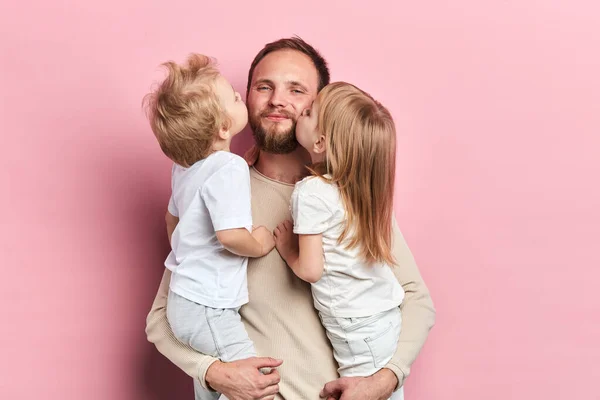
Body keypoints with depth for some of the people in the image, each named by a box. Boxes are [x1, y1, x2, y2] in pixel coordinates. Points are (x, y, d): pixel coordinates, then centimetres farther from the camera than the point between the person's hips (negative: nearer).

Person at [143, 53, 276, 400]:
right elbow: (230, 235, -33)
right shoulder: (229, 168, -22)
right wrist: (260, 244, -13)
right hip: (208, 308, -10)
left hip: (183, 299, 10)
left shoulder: (185, 167, 8)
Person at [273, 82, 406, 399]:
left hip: (361, 332, -7)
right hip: (389, 317, 7)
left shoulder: (311, 191, -18)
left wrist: (287, 249, 1)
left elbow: (310, 269, -18)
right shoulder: (358, 182, 3)